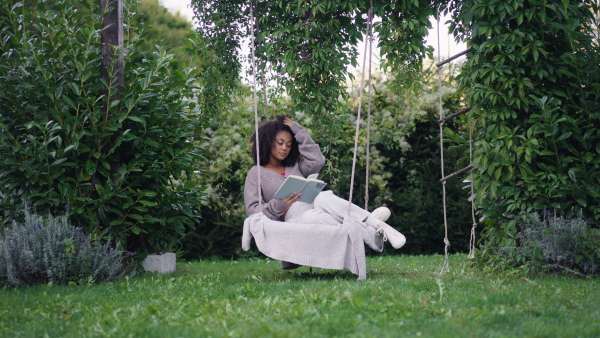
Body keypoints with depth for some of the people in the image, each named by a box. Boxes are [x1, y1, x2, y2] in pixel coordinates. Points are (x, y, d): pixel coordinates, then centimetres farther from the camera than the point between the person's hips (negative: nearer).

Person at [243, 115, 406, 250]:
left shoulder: (295, 166, 26)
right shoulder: (256, 174, 13)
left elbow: (317, 161, 5)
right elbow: (252, 209, 1)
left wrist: (298, 132, 8)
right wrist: (279, 205, -17)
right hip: (294, 218, -4)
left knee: (322, 197, -34)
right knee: (310, 216, -40)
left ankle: (372, 221, -42)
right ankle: (370, 233, -43)